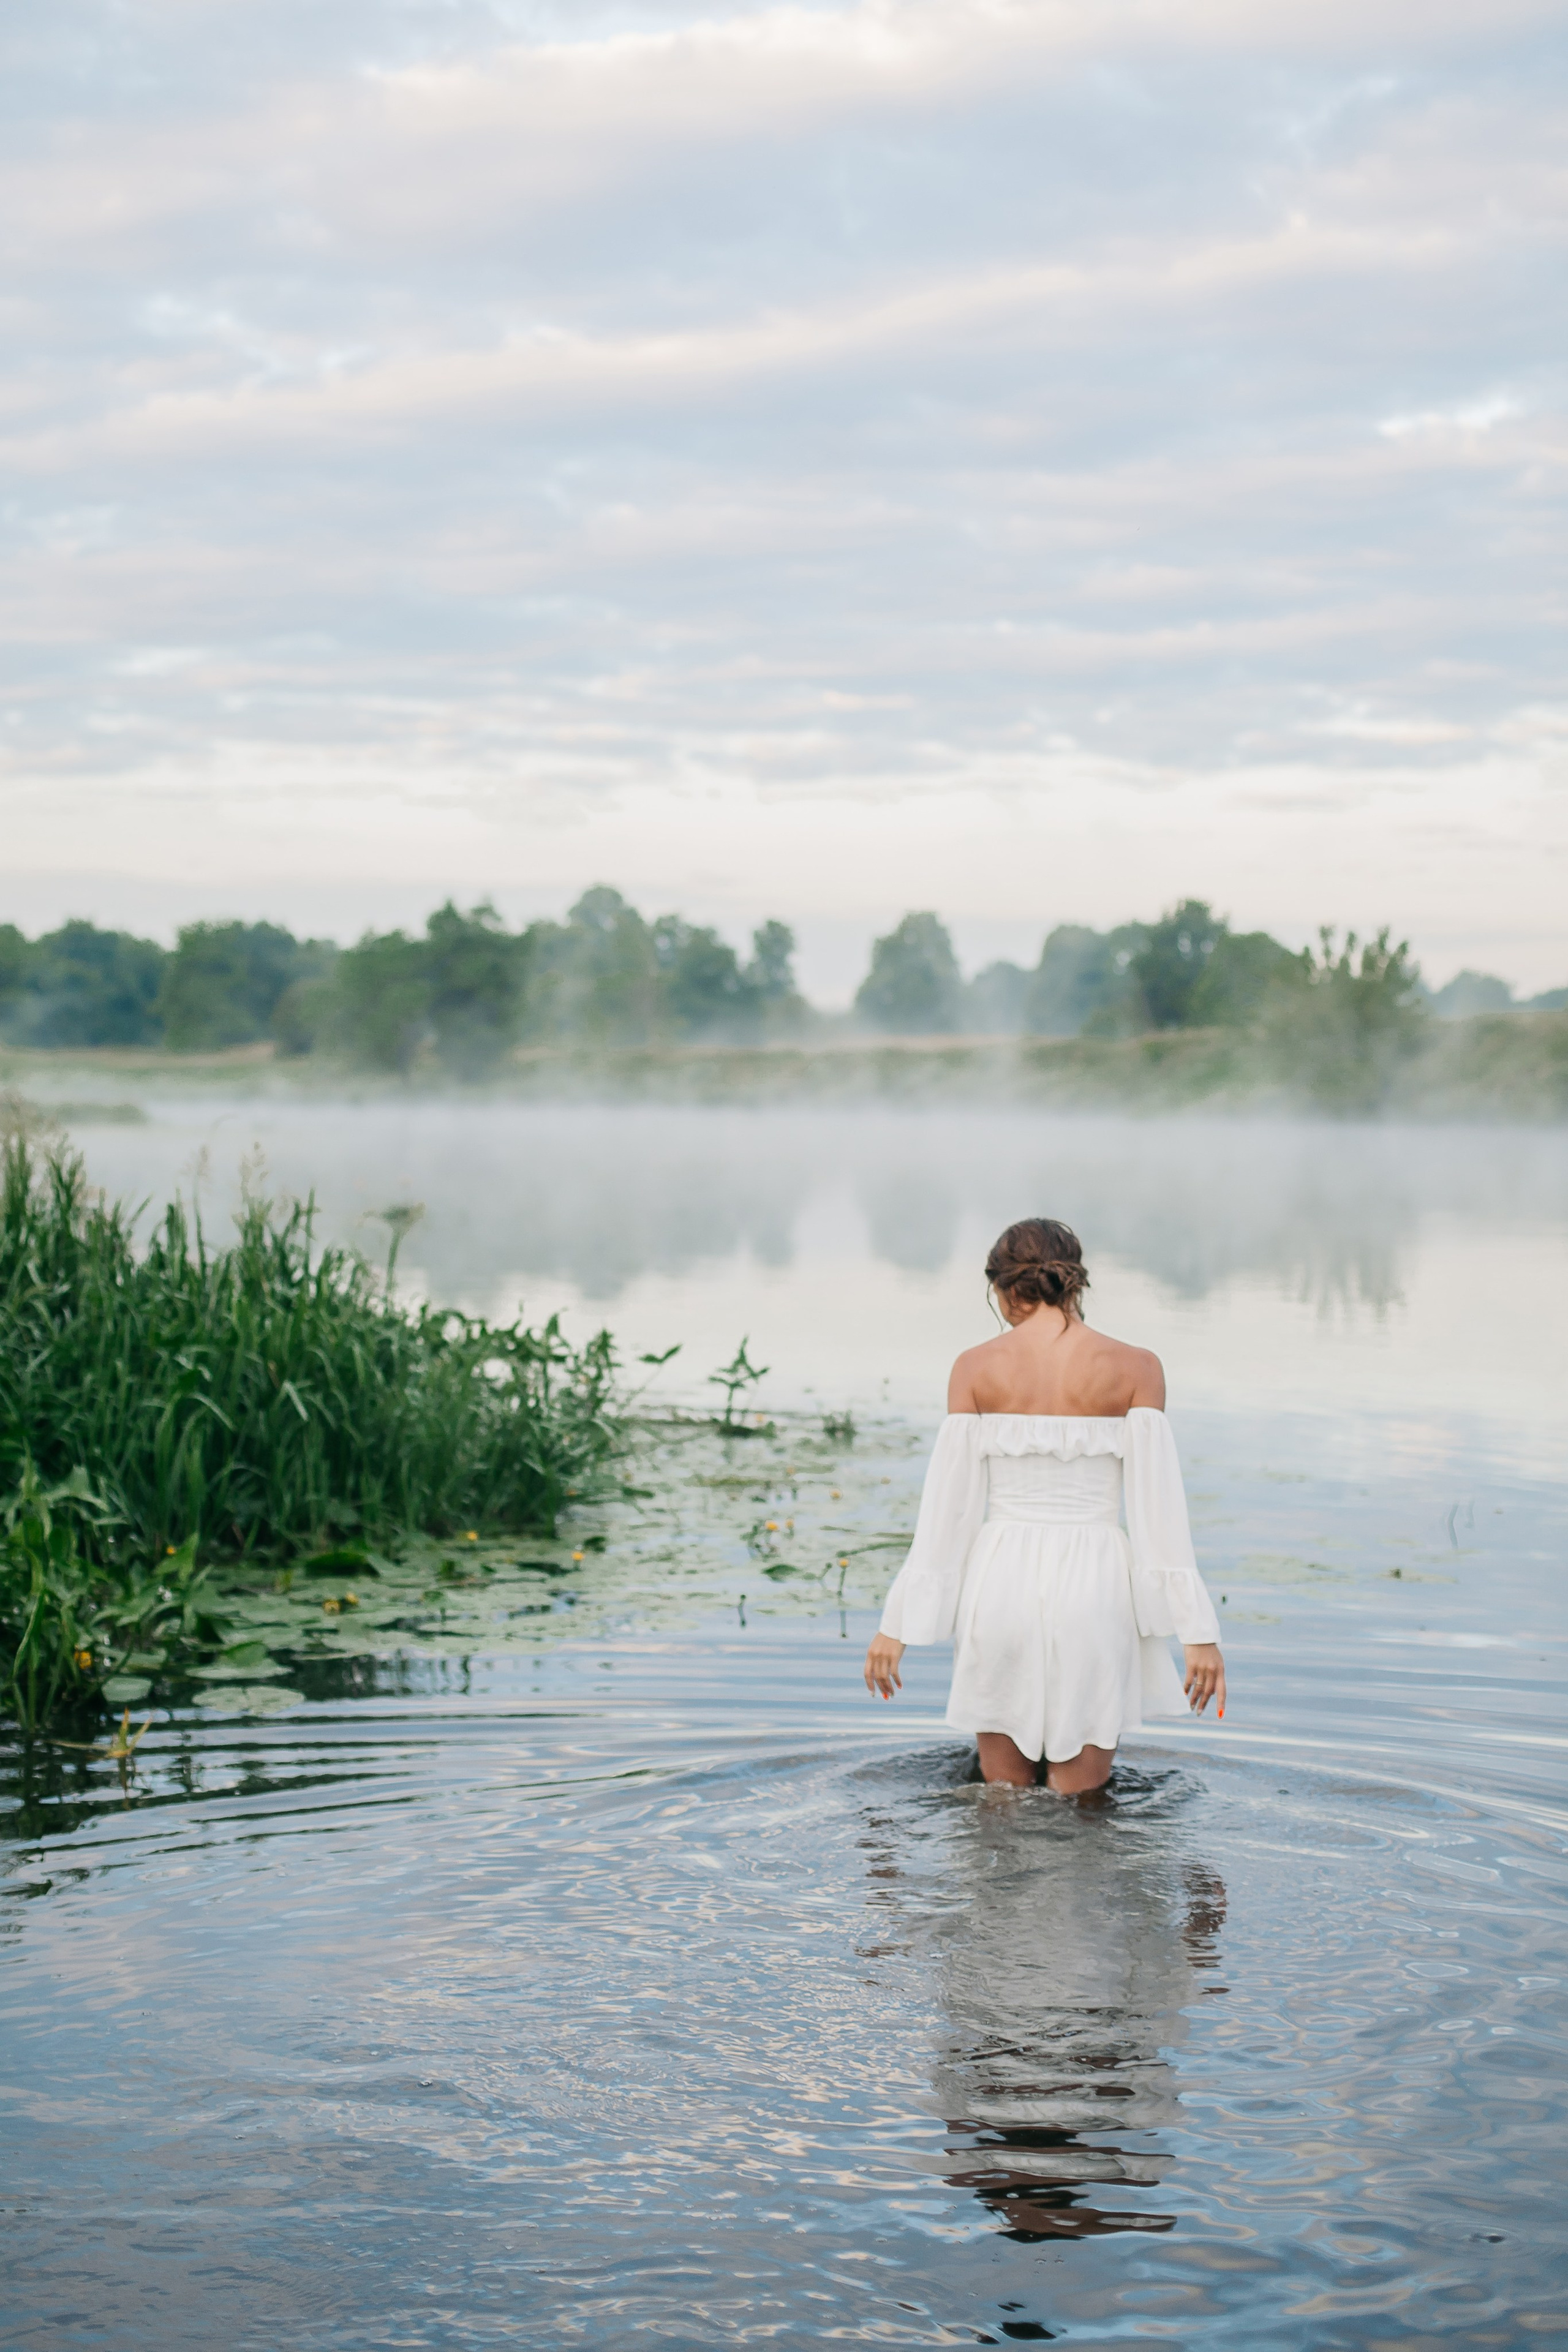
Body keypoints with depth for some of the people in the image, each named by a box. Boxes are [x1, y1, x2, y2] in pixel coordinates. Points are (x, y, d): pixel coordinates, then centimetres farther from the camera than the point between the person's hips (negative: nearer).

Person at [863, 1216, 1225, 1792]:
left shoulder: (977, 1367, 0)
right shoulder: (1134, 1368, -2)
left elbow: (948, 1503, 1)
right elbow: (1157, 1504, -5)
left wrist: (898, 1624, 7)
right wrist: (1198, 1631, -4)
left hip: (1001, 1581, 1)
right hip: (1091, 1590, -1)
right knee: (1081, 1806, 7)